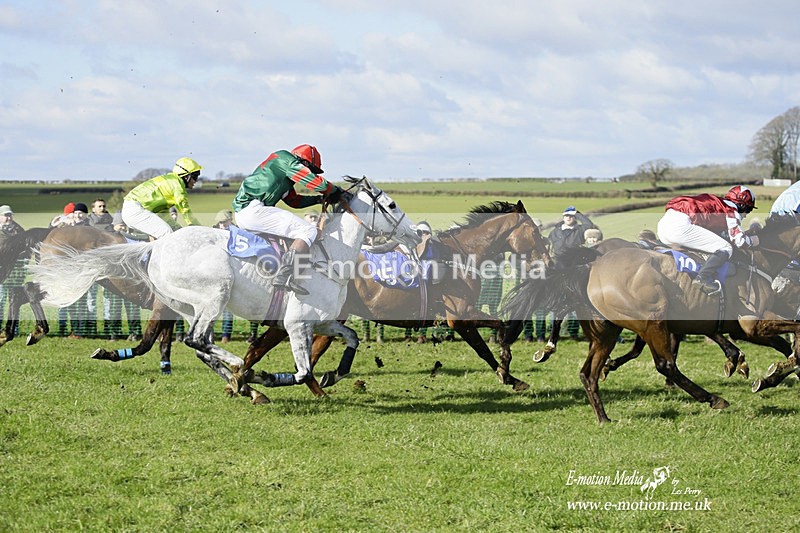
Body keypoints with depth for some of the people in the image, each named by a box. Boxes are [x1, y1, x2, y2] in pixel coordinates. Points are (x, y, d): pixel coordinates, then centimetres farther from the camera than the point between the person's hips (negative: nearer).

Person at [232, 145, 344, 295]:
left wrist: (320, 199, 24)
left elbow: (294, 200, 33)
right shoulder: (285, 159, -3)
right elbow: (314, 181, -8)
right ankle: (284, 275, -33)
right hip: (252, 209, -11)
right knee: (308, 231, -16)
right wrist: (334, 191, 9)